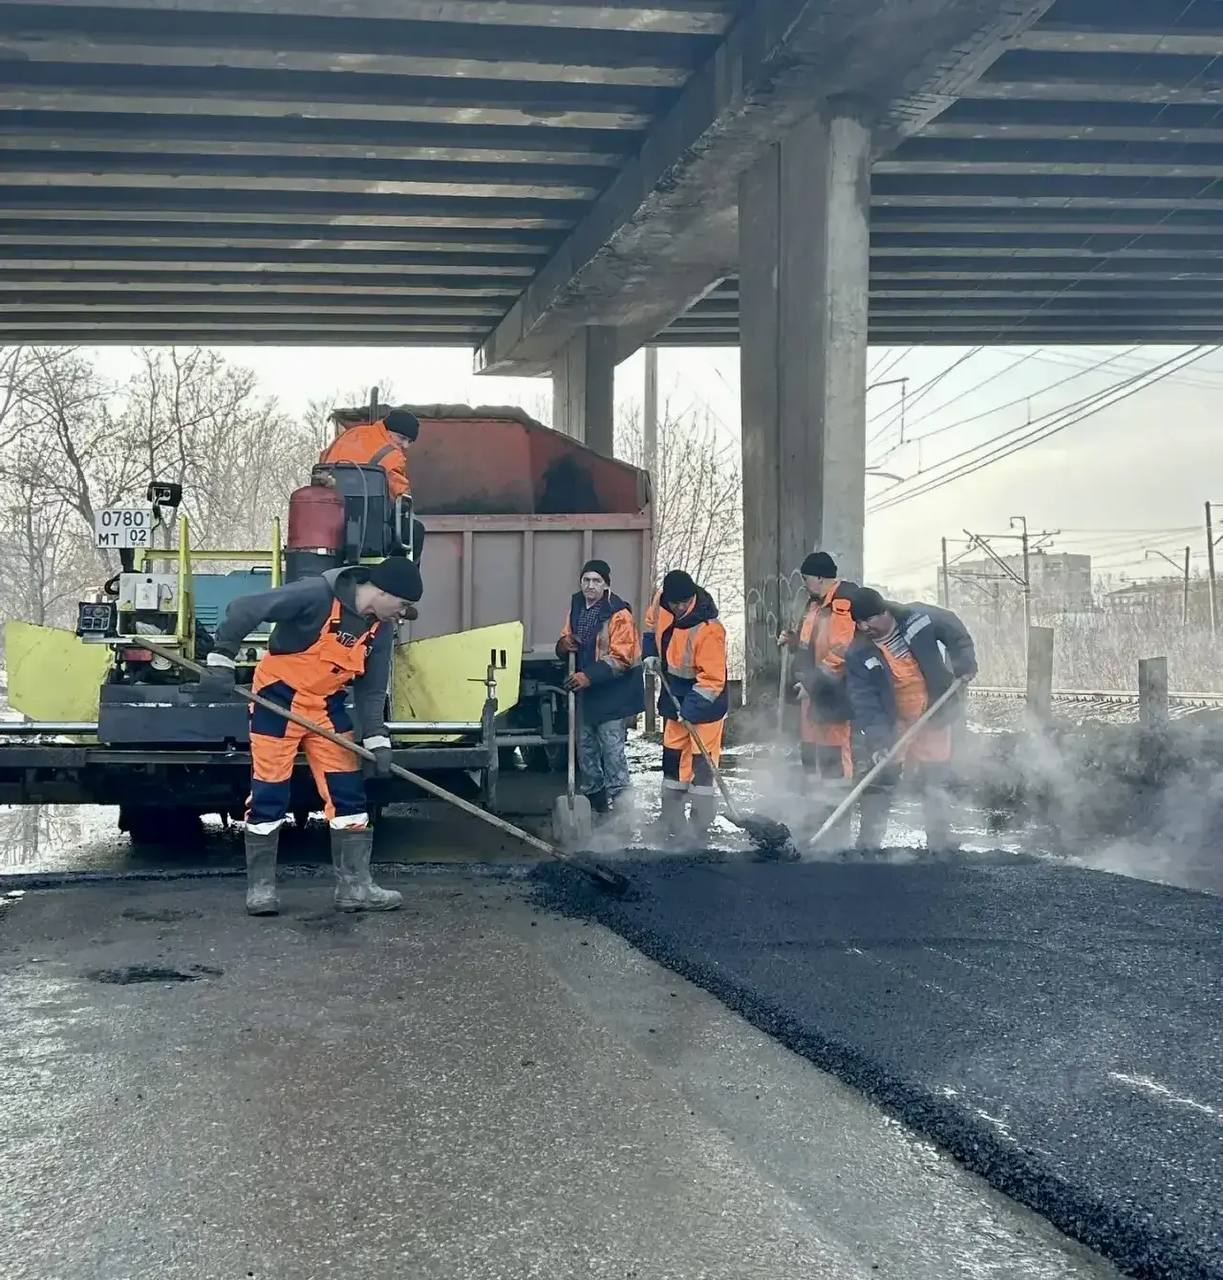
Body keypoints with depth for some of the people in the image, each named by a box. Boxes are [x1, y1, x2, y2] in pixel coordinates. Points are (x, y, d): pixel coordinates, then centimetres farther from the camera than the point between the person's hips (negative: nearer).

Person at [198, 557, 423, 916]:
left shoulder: (380, 628, -4)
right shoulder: (317, 594, -25)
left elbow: (371, 688, 4)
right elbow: (244, 610, -24)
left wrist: (377, 738, -6)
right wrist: (221, 660, -25)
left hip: (327, 705, 6)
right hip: (278, 698, -6)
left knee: (347, 792, 2)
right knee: (269, 795, -1)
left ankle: (354, 886, 9)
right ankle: (259, 886, 13)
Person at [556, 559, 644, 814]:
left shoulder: (618, 614, -17)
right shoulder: (576, 606, 6)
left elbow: (620, 659, -20)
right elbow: (567, 642, 17)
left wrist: (590, 676, -28)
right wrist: (564, 644, -8)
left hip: (612, 690, -8)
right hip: (585, 689, 8)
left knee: (611, 746, -8)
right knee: (585, 744, 16)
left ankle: (617, 800, -3)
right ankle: (592, 794, 29)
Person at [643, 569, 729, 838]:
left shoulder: (708, 630, -29)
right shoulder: (661, 602, -7)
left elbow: (712, 678, -28)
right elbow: (652, 624, 18)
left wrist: (690, 708, -30)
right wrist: (650, 653, 6)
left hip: (704, 703, -8)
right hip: (674, 698, 8)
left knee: (701, 764, -9)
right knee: (672, 758, 13)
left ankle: (700, 827, -2)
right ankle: (671, 825, 24)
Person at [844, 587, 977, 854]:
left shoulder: (918, 618, -14)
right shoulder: (858, 655, -14)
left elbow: (955, 630, 5)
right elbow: (864, 702, -19)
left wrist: (965, 662, -6)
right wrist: (877, 740, -29)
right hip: (893, 723, -1)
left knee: (934, 781, 9)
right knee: (881, 780, -2)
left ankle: (940, 838, 22)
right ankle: (867, 843, 6)